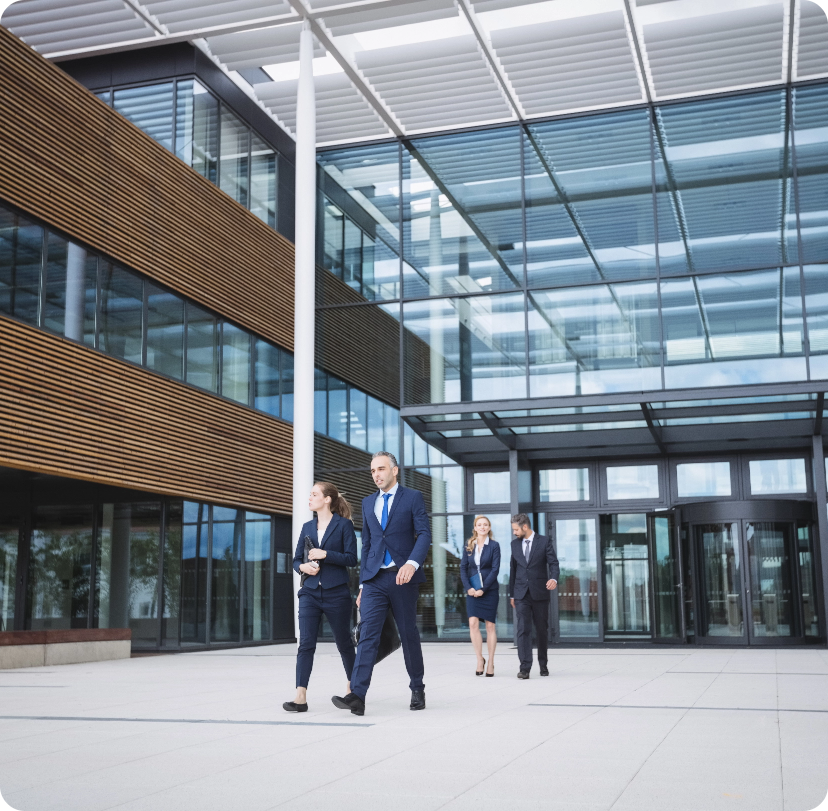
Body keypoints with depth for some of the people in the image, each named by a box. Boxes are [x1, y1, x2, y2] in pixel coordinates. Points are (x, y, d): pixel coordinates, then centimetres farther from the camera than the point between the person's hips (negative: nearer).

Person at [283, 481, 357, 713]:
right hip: (310, 593, 4)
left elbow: (351, 558, -9)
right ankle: (300, 697, -12)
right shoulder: (307, 527, 12)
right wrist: (303, 567, -6)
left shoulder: (343, 525, -3)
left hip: (336, 593, -4)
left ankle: (353, 686, 31)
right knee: (306, 644, -7)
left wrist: (325, 554, -17)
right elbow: (296, 559, 16)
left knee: (344, 642, 10)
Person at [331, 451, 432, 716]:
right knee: (367, 634, -9)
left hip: (403, 577, -3)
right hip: (374, 579, 3)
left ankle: (417, 689, 23)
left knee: (409, 635, 6)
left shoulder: (413, 497, 2)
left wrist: (412, 563, -26)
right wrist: (362, 583, 13)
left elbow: (424, 534, -9)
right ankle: (357, 696, -18)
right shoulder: (368, 503, 16)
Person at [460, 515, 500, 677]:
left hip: (489, 590, -2)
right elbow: (463, 567, 5)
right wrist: (468, 587, -8)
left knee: (490, 625, 2)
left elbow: (495, 569, -7)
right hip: (472, 591, 2)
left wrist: (483, 589, -14)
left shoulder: (494, 545, -1)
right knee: (473, 624, -10)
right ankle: (480, 659, 3)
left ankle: (490, 662, 11)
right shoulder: (469, 545, 7)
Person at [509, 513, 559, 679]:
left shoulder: (544, 542, -1)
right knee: (523, 630, -9)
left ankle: (543, 664, 23)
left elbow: (553, 563, -7)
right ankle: (525, 667, -13)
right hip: (521, 595, 2)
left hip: (540, 593, -2)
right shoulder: (515, 544, 10)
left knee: (542, 630, 7)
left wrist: (554, 579, -28)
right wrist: (511, 594, 17)